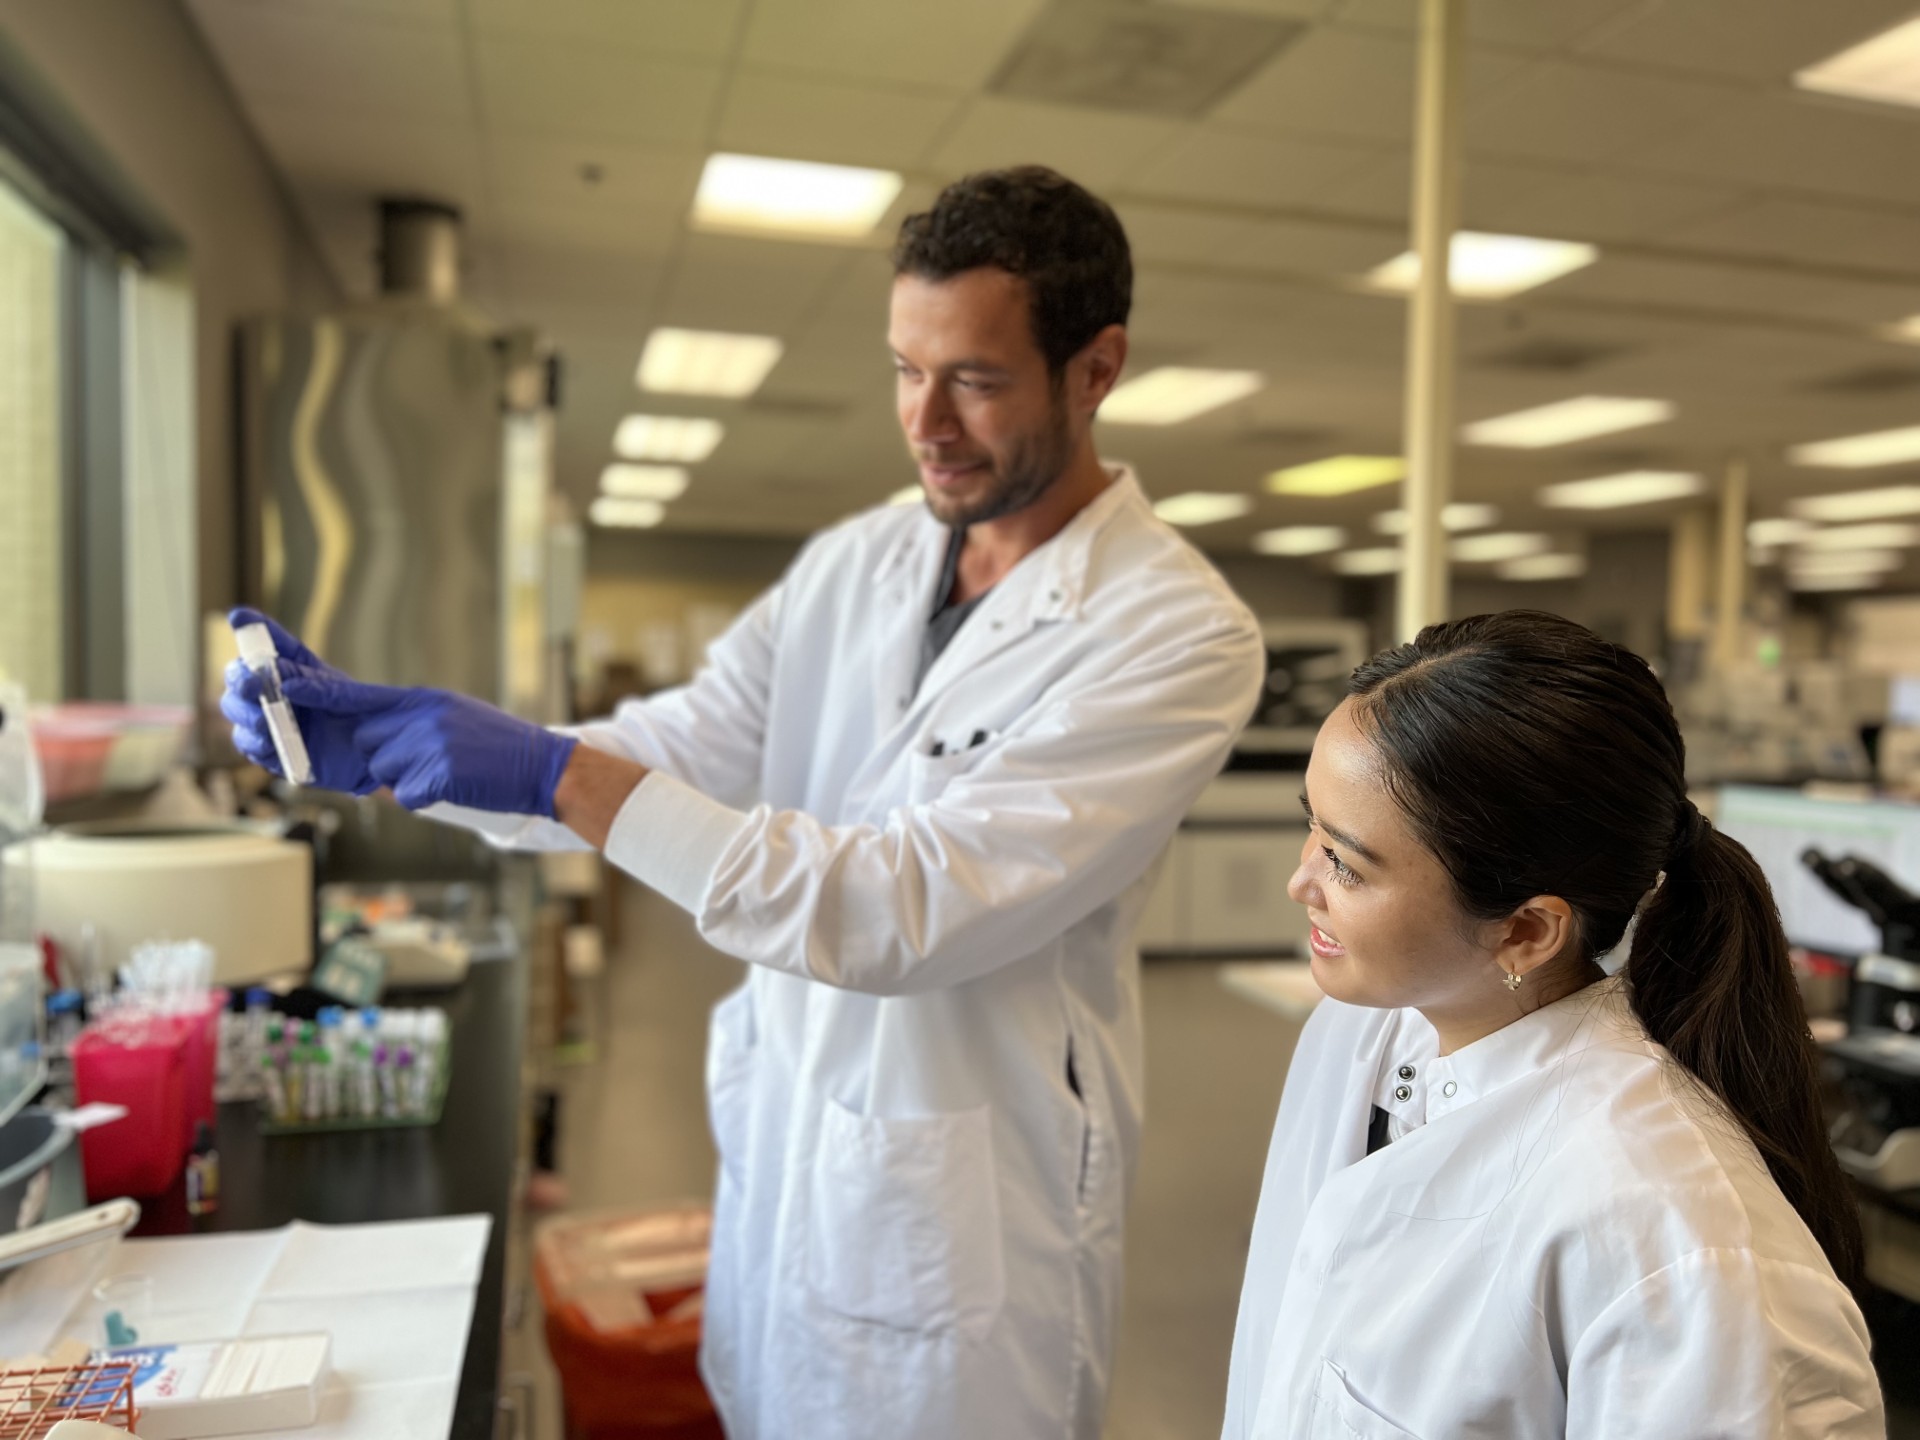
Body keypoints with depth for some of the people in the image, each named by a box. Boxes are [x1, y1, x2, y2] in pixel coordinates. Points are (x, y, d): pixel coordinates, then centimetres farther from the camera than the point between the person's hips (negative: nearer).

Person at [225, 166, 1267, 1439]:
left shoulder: (1179, 636, -20)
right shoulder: (856, 562, 1)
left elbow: (915, 906, -28)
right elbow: (676, 752, 0)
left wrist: (557, 776, -29)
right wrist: (376, 738, -12)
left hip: (967, 1213, -5)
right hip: (773, 1158, 6)